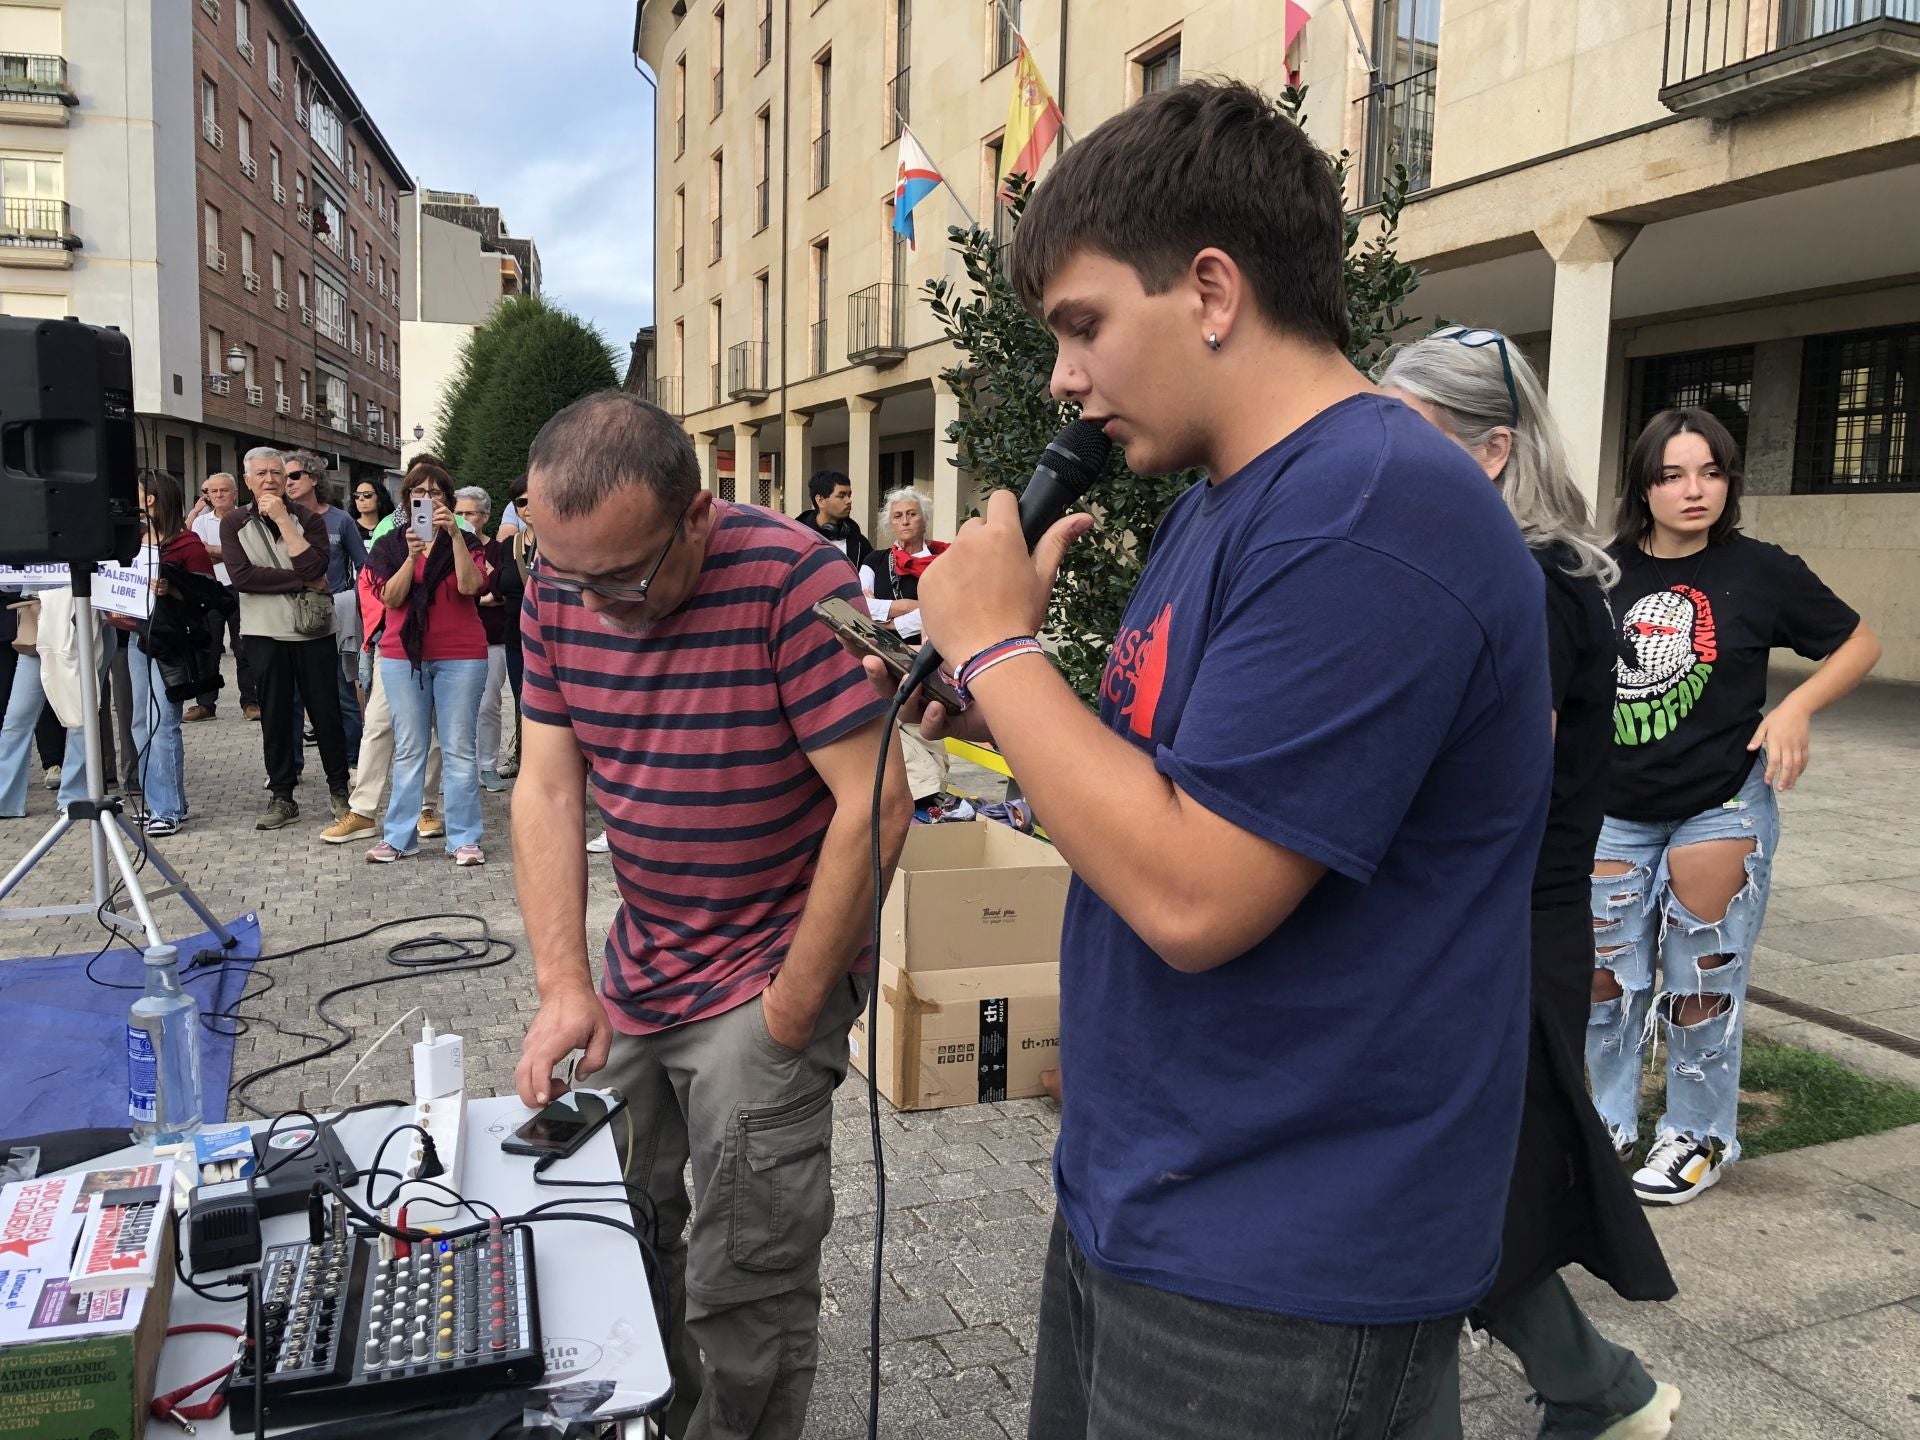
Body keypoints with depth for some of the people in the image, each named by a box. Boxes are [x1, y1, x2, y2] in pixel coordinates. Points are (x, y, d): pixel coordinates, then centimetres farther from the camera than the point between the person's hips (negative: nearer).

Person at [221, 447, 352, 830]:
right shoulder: (235, 522, 2)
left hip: (313, 630, 0)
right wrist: (302, 581, -14)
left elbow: (314, 566, -16)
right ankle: (281, 797, 16)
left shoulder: (308, 519, 1)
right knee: (274, 717, 7)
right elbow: (242, 576, -12)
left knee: (326, 713, 5)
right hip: (264, 633, 0)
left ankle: (339, 789, 18)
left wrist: (282, 518, -15)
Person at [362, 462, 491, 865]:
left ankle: (465, 839, 4)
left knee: (458, 749, -1)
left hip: (460, 657, -1)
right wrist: (412, 555, -17)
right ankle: (399, 837, 12)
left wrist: (454, 534, -19)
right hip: (403, 655, 2)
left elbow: (470, 585, -13)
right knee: (408, 749, 5)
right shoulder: (390, 544, 9)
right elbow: (390, 598, -5)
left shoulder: (466, 541, 6)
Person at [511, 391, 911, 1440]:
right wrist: (564, 984, -13)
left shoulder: (792, 582, -23)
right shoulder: (559, 589, -4)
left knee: (742, 1293, 0)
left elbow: (875, 807, -23)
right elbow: (546, 787, -3)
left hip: (772, 968, -6)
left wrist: (787, 1018, -18)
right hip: (641, 962, 6)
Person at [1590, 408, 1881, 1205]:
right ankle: (1611, 1120, 30)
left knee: (1701, 979, 6)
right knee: (1607, 974, 12)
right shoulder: (1605, 572, -2)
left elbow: (1859, 642, 3)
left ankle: (1700, 1136, 24)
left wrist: (1795, 708, -12)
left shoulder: (1761, 570, -8)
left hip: (1721, 810, -3)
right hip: (1615, 812, 3)